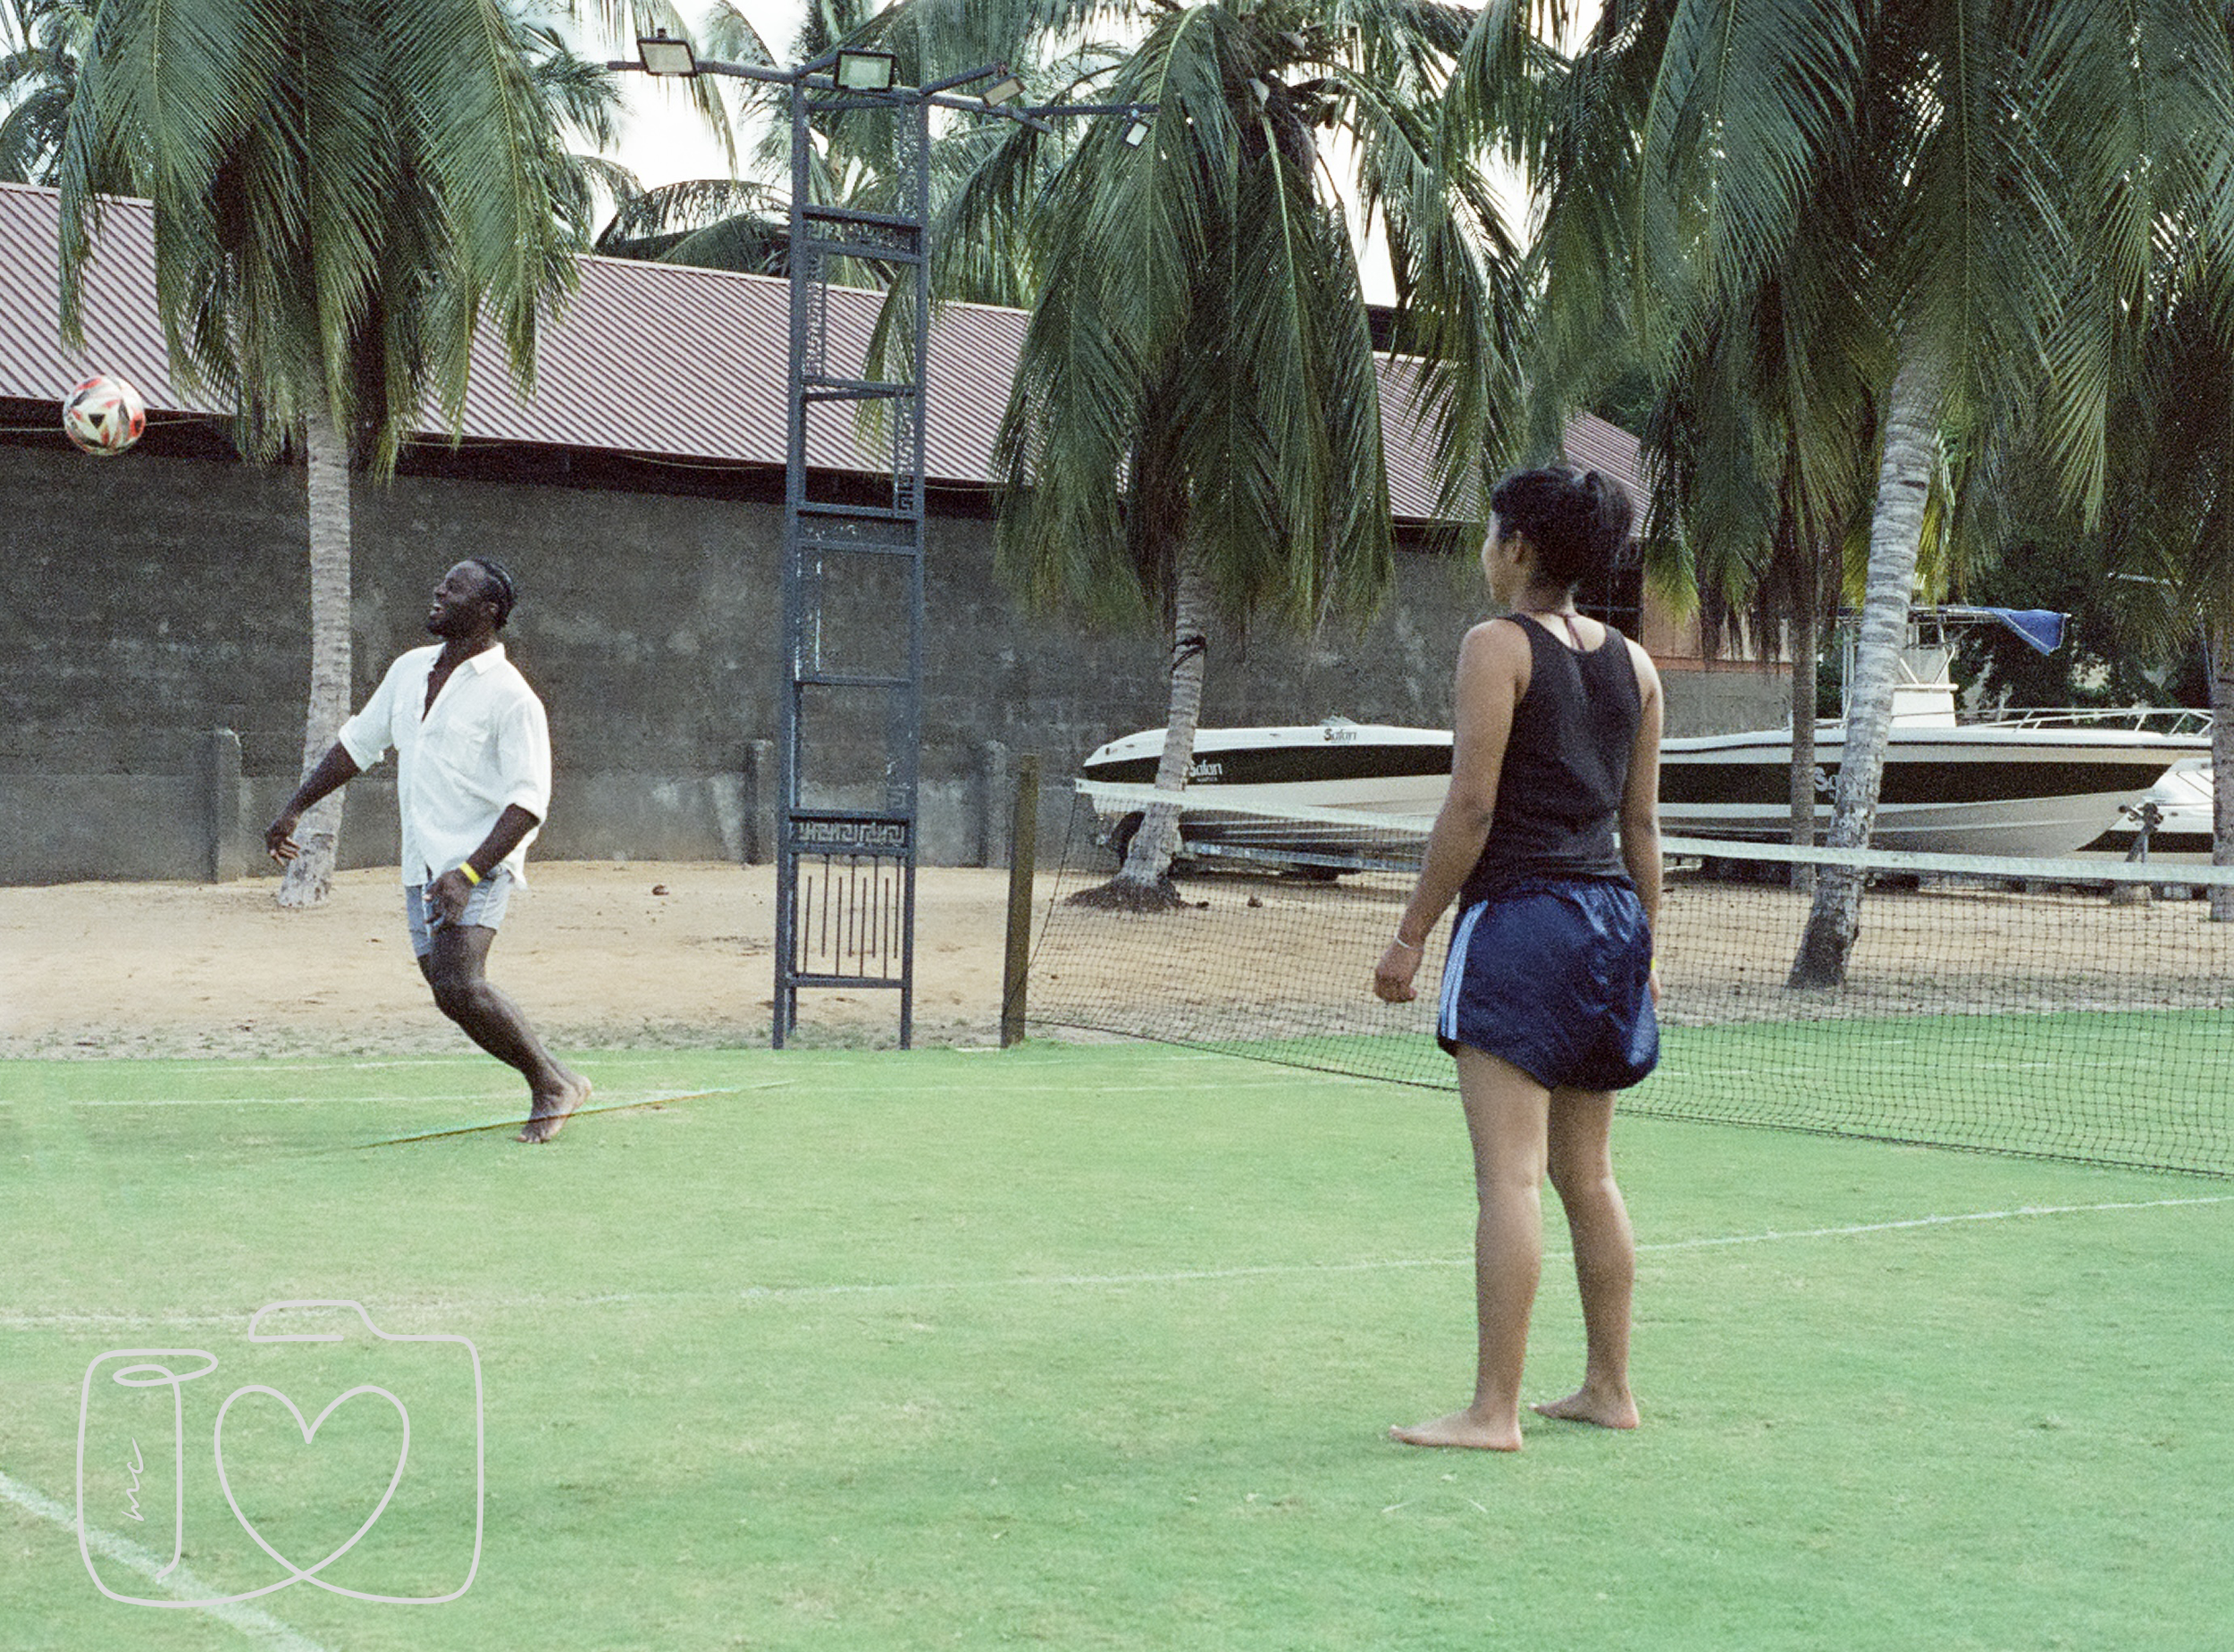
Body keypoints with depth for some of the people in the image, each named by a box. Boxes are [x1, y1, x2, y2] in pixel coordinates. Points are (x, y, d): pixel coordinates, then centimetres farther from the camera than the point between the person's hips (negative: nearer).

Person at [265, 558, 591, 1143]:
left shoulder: (510, 697, -11)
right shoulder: (410, 670, 12)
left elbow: (529, 800, -17)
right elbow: (358, 743, 23)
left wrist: (468, 873, -26)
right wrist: (294, 809, 17)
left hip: (481, 860, -8)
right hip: (422, 866, 8)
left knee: (460, 986, -23)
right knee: (451, 996, 3)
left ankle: (553, 1085, -6)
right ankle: (557, 1086, 16)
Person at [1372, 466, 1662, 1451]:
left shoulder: (1498, 646, -7)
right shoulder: (1633, 663, 12)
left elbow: (1471, 808, -12)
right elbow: (1642, 824, 14)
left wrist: (1411, 934, -7)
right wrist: (1642, 950, 21)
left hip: (1517, 915, -7)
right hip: (1610, 919, 7)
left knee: (1509, 1175, -9)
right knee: (1587, 1176, 15)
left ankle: (1493, 1411, -9)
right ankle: (1608, 1387, 21)